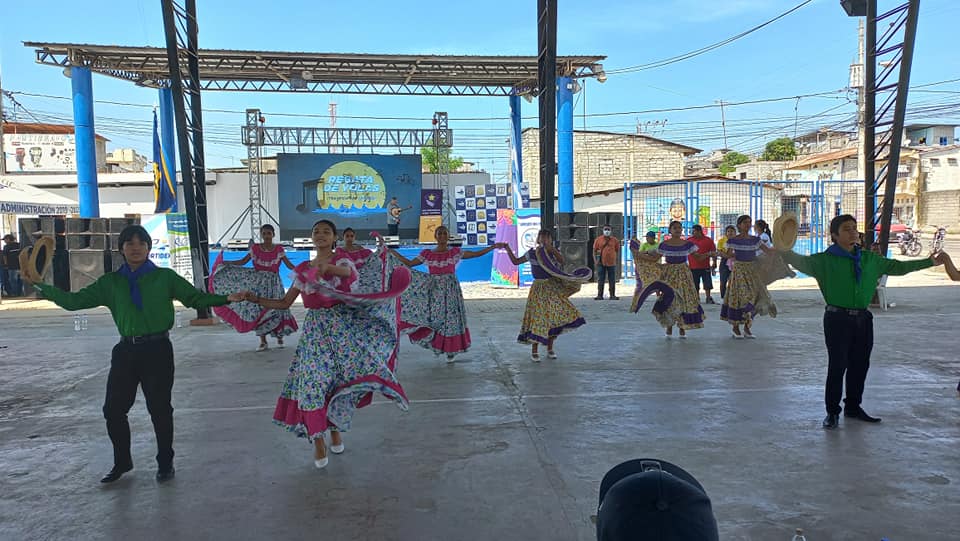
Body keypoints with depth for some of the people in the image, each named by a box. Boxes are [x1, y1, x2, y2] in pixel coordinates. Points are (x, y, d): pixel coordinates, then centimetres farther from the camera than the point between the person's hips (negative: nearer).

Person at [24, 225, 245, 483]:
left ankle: (165, 463, 23)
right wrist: (40, 286, 2)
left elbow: (195, 297, -3)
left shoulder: (164, 277, -1)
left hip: (158, 350, -3)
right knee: (113, 409, 8)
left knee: (159, 409, 4)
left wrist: (226, 298, -15)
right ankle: (122, 462, 30)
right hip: (126, 351, 4)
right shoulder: (111, 282, 7)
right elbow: (75, 300, 9)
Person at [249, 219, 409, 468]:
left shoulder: (341, 258, 1)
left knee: (339, 379, -4)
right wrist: (256, 299, 0)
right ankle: (318, 440, 2)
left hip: (342, 324, -2)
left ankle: (335, 429, 19)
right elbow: (284, 303, 13)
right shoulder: (303, 270, 11)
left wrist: (327, 267, -47)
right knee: (313, 379, -7)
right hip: (315, 327, 2)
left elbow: (347, 271, -26)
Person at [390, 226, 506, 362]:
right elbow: (409, 263, 6)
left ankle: (451, 350, 15)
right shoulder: (427, 254, 3)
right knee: (435, 319, -1)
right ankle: (437, 346, 19)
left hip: (451, 290, 0)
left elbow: (477, 253, 0)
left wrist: (494, 246, -7)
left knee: (451, 319, 2)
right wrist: (392, 251, 3)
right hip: (434, 291, 1)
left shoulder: (456, 252, 1)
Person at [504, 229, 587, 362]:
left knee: (554, 318, 3)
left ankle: (550, 349, 18)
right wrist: (508, 249, -8)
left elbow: (561, 260, -17)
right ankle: (534, 352, 3)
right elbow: (516, 261, 1)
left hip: (554, 288, 3)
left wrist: (551, 248, -27)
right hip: (539, 288, -3)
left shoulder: (554, 252, 4)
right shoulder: (532, 253, -1)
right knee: (538, 318, -7)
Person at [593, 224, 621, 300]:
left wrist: (616, 259, 3)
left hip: (612, 263, 1)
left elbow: (617, 251, 12)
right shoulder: (598, 240, 2)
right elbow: (594, 251, 6)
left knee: (612, 281, 5)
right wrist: (595, 260, -4)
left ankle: (612, 295, 13)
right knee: (600, 280, 3)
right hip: (601, 263, -1)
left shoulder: (615, 240, 4)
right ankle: (599, 295, 9)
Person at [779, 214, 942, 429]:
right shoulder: (826, 260, -5)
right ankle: (832, 412, 11)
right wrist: (781, 251, -38)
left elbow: (897, 267, 22)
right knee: (837, 366, -2)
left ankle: (853, 407, 30)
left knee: (860, 365, 13)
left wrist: (930, 262, 26)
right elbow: (802, 262, -19)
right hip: (838, 320, -5)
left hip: (863, 319, 5)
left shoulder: (869, 259, 11)